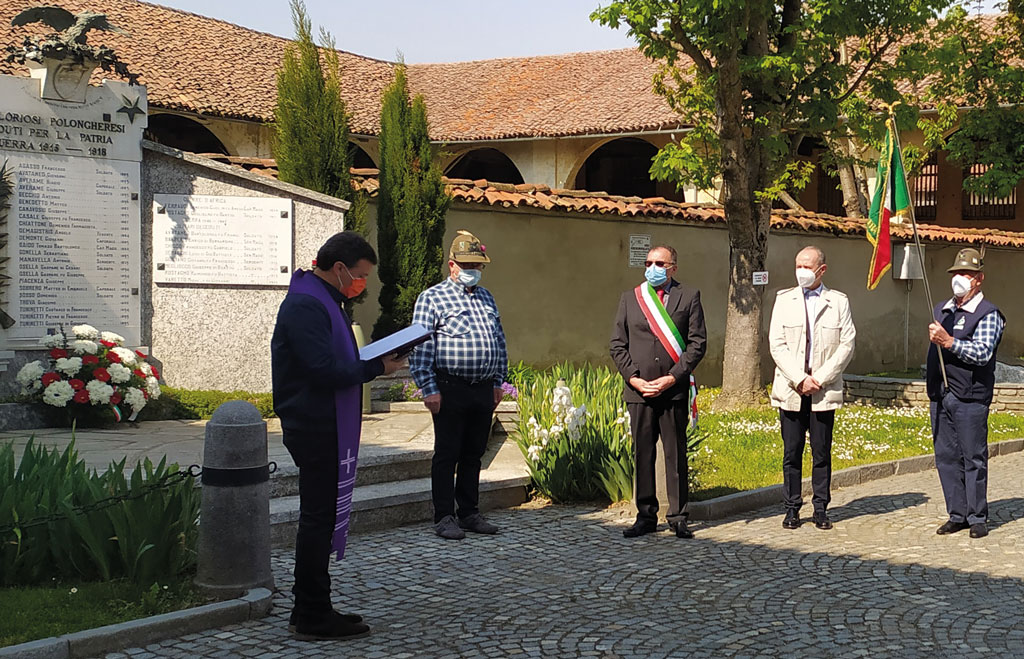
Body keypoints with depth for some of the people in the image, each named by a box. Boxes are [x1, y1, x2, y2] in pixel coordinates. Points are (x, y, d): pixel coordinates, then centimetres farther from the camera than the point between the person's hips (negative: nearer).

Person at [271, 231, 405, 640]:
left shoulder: (323, 301, 17)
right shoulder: (305, 306, -18)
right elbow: (325, 370, -25)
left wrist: (372, 361, 6)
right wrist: (376, 368, -17)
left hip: (326, 428, 11)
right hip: (315, 428, -11)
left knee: (323, 518, 15)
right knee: (319, 519, -5)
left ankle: (310, 611, 24)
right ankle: (313, 618, 3)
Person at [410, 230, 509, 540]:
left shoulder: (486, 298, 18)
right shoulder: (432, 298, -3)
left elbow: (499, 341, 22)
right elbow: (420, 348, -7)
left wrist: (498, 381, 16)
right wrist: (429, 388, -12)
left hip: (484, 389, 6)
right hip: (451, 389, -6)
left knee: (474, 454, 12)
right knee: (447, 455, 0)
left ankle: (469, 512, 20)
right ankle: (444, 517, 7)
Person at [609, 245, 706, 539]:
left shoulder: (689, 297, 5)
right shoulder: (629, 298, 12)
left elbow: (698, 342, -1)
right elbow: (617, 344, 9)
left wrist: (672, 377, -9)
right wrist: (634, 379, -4)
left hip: (674, 390, -2)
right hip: (638, 390, 2)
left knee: (676, 455, 2)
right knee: (642, 454, 5)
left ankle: (678, 517, 10)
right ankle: (646, 516, 14)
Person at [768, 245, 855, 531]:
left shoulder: (839, 302, 6)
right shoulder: (784, 300, 7)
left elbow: (847, 345, 0)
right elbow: (777, 344, 0)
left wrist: (820, 378, -9)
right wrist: (799, 379, -10)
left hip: (825, 390, 0)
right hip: (790, 390, 0)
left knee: (822, 453, 4)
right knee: (791, 452, 3)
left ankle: (821, 509, 12)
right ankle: (792, 509, 11)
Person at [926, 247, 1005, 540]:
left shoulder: (988, 314, -4)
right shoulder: (941, 311, 18)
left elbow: (982, 353, -17)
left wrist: (948, 341, -25)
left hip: (970, 397, -7)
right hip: (940, 395, 7)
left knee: (974, 458, -2)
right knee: (946, 457, 8)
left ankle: (977, 518, 6)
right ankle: (957, 515, 16)